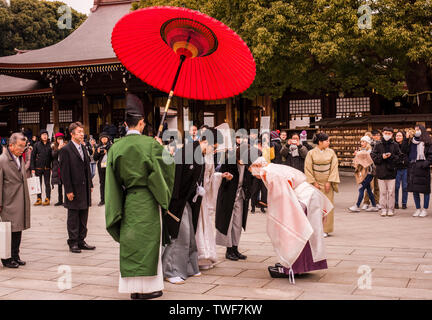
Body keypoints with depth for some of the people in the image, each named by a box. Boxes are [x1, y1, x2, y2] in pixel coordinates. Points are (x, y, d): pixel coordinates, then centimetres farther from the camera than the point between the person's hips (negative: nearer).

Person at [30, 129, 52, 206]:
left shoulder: (50, 145, 4)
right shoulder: (37, 145, 2)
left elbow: (52, 156, 6)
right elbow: (33, 156, 2)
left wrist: (52, 167, -1)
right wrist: (32, 168, -4)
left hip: (47, 168, 0)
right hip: (38, 167, 0)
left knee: (47, 184, 3)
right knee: (38, 184, 6)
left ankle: (47, 199, 7)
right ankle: (39, 199, 13)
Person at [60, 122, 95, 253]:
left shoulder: (83, 148, 12)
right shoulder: (66, 150, -10)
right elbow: (64, 172, -13)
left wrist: (90, 184, 11)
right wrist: (68, 190, -16)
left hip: (85, 189, 7)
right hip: (74, 190, -7)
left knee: (83, 217, 12)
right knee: (73, 218, 3)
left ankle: (81, 241, 20)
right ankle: (73, 243, 11)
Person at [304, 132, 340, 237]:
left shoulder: (331, 152, 2)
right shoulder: (311, 153, -2)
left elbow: (334, 167, 0)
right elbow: (308, 169, -1)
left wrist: (329, 182, -7)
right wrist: (314, 182, -7)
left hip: (327, 182, 1)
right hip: (315, 182, -1)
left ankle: (325, 229, 5)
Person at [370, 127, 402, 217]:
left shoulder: (395, 145, 4)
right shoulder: (378, 145, 4)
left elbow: (399, 157, 3)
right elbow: (373, 157, 2)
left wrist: (391, 156, -13)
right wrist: (381, 156, -12)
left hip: (391, 172, 0)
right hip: (381, 172, 0)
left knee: (391, 192, 3)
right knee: (382, 192, 5)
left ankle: (391, 209, 11)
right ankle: (383, 209, 13)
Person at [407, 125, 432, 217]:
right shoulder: (412, 141, 16)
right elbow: (407, 152, 19)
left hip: (423, 168, -5)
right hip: (412, 167, 5)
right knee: (414, 190, 7)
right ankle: (418, 209, 17)